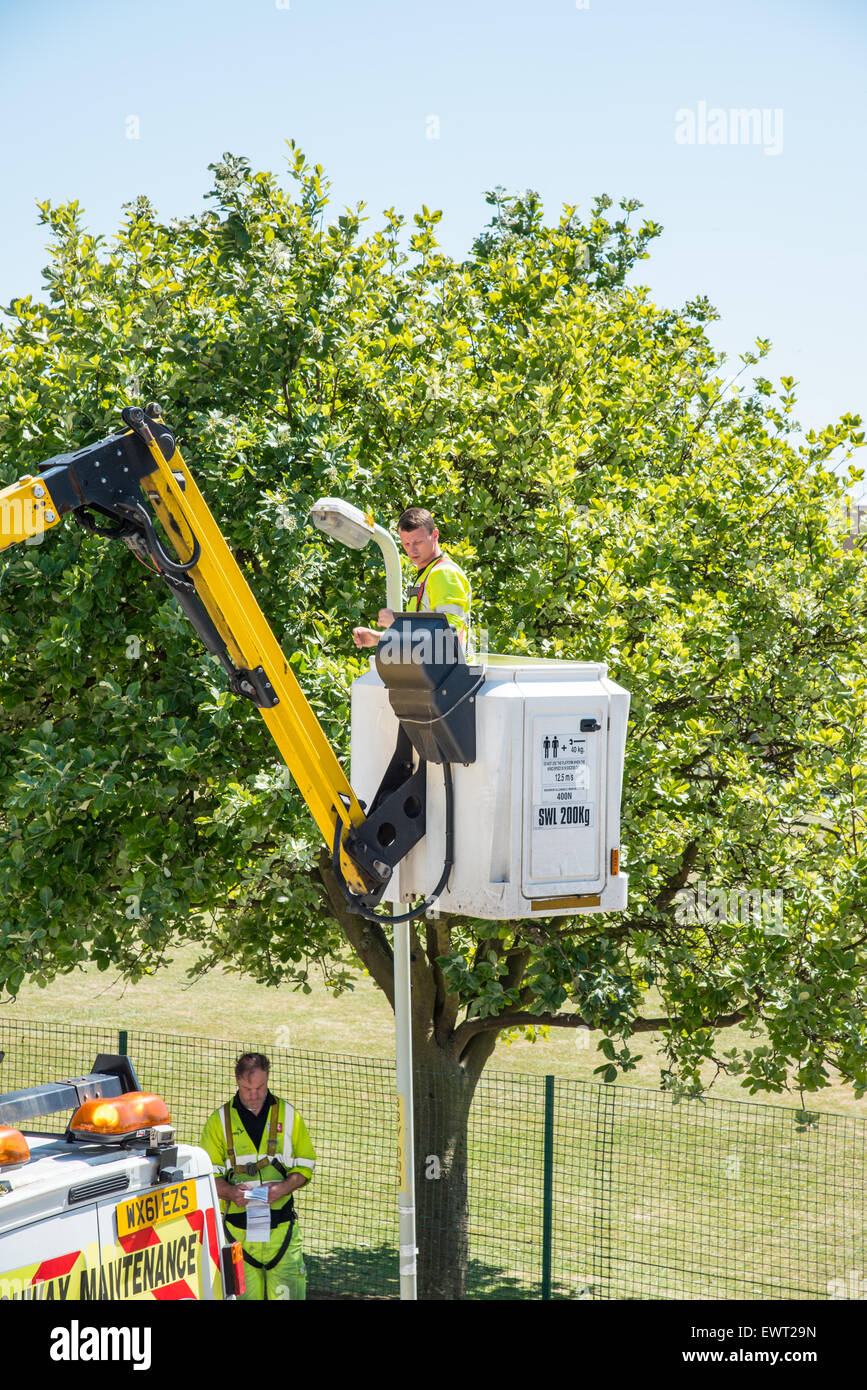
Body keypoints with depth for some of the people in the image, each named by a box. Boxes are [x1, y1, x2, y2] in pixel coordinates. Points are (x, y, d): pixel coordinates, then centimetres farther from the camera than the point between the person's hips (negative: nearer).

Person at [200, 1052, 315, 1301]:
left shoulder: (288, 1115, 9)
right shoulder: (219, 1121, 7)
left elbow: (305, 1164, 12)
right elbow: (208, 1173, 7)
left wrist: (284, 1187, -8)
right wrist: (230, 1192, -13)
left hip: (282, 1225, 0)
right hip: (238, 1225, 0)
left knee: (287, 1291, -8)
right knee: (244, 1293, -4)